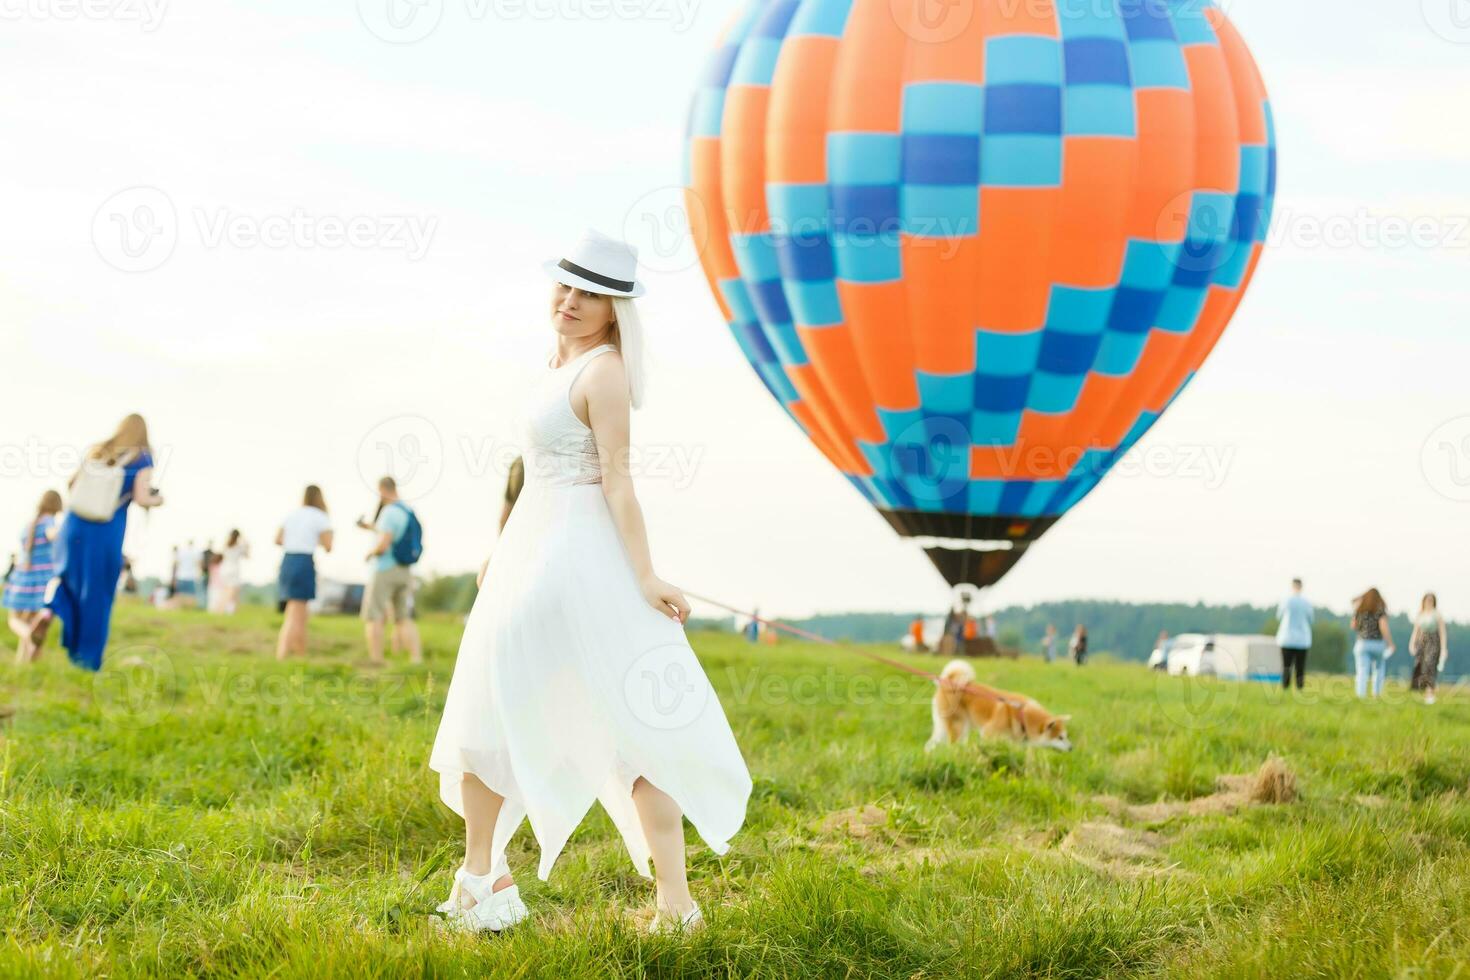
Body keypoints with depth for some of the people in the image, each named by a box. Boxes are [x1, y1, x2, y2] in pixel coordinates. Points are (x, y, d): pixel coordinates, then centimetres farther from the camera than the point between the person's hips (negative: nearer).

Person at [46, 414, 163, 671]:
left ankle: (51, 609, 0)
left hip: (74, 526, 3)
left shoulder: (96, 451, 7)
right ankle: (86, 660, 11)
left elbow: (71, 483, 16)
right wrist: (157, 500, 7)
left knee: (67, 575, 30)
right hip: (107, 535, -3)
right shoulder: (142, 459, -5)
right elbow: (141, 499, -14)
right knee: (97, 596, 10)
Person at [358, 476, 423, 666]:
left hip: (384, 571, -8)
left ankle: (375, 660, -6)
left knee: (373, 618, 0)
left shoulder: (390, 512, -16)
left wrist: (370, 552, -4)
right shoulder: (409, 512, 11)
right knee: (405, 619, 10)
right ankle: (416, 658, -1)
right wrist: (370, 527, 38)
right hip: (405, 572, 8)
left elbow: (383, 544, -25)